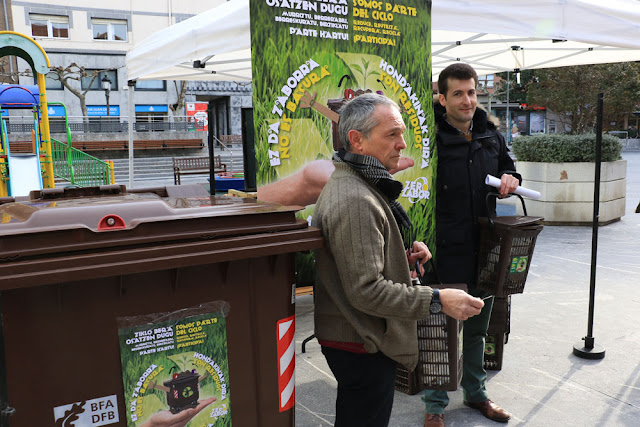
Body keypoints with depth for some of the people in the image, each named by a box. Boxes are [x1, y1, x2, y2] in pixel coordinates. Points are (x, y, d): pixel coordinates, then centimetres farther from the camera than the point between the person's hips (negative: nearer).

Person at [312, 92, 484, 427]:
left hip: (355, 339, 11)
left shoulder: (355, 186, 10)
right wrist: (437, 300, -24)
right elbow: (366, 290, -28)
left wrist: (403, 256, 4)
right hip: (361, 348, -11)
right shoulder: (354, 201, -26)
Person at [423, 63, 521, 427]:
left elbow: (507, 164, 24)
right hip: (447, 251, -6)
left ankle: (476, 392, 42)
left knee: (478, 328, 22)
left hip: (485, 248, 7)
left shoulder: (491, 134, 7)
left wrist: (509, 177, -1)